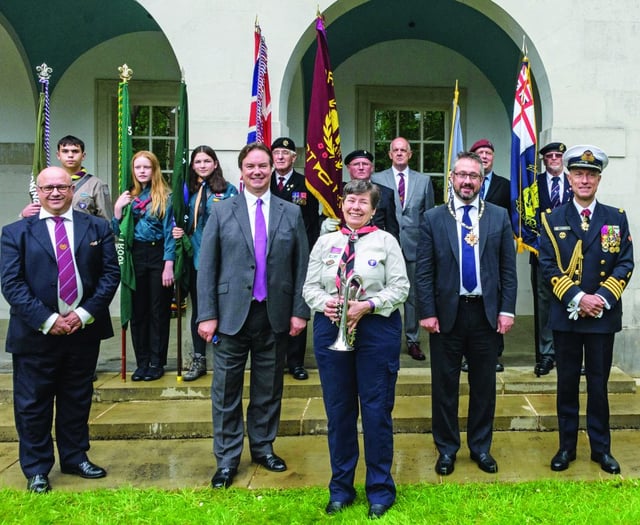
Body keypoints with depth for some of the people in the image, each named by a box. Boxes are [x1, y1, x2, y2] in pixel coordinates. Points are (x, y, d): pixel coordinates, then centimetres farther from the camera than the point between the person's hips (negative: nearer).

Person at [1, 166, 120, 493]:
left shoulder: (97, 228, 5)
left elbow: (111, 273, 0)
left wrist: (84, 314, -11)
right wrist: (47, 320, -15)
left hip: (84, 330, 2)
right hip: (36, 333, -1)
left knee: (78, 399, 15)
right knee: (33, 404, 7)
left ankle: (75, 458, 32)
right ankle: (36, 469, 24)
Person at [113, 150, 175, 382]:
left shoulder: (165, 196, -4)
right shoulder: (130, 197, 9)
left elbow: (170, 231, -8)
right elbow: (118, 233, 9)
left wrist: (168, 265, -14)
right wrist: (117, 208, -5)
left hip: (158, 255, -4)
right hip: (136, 256, 4)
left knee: (159, 311, 4)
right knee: (138, 311, 8)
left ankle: (157, 362, 14)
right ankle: (142, 362, 18)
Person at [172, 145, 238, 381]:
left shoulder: (228, 190, -3)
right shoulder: (188, 191, 9)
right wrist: (177, 232, -3)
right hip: (195, 258, 4)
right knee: (197, 308, 11)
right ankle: (198, 360, 21)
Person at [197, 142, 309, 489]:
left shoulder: (291, 213, 6)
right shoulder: (221, 211, 2)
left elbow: (302, 266, 5)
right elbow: (207, 267, -1)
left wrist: (299, 311, -1)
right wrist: (207, 314, -6)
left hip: (275, 315, 2)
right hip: (232, 314, -1)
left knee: (269, 389, 13)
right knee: (226, 391, 5)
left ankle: (263, 448, 30)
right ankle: (226, 459, 18)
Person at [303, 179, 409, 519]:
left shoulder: (386, 241, 1)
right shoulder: (325, 242, 9)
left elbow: (399, 287, -4)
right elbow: (310, 286, 8)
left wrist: (367, 305, -17)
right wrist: (325, 303, -12)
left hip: (377, 329, -2)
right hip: (331, 328, 3)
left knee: (377, 410, 3)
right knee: (338, 410, 9)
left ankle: (380, 490, 18)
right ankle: (340, 488, 23)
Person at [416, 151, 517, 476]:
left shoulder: (499, 217, 4)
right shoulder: (433, 219, 1)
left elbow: (508, 268, 4)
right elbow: (423, 271, -1)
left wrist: (507, 310, -2)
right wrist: (427, 312, -7)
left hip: (486, 314, 1)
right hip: (446, 314, -1)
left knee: (484, 385, 12)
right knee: (444, 385, 9)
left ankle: (481, 447, 29)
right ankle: (447, 449, 25)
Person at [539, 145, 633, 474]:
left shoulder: (616, 219, 5)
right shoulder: (553, 219, 2)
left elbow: (625, 265, 0)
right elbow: (548, 266, -5)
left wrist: (602, 298, -14)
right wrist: (577, 298, -16)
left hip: (603, 316, 1)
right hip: (566, 315, 0)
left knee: (599, 383, 9)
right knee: (567, 383, 9)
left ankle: (601, 448, 23)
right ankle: (566, 446, 21)